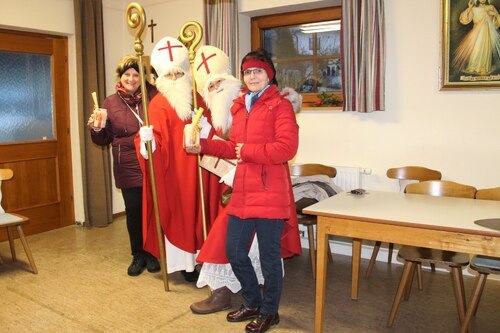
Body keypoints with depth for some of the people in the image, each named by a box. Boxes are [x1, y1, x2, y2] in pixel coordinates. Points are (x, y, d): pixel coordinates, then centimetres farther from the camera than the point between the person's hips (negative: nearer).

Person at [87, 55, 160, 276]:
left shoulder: (154, 95, 1)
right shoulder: (111, 103, 7)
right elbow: (104, 139, 11)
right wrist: (96, 128, -8)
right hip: (128, 169, 2)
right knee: (133, 212, 9)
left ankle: (153, 254, 26)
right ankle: (138, 255, 27)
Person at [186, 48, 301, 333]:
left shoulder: (280, 105, -6)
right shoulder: (239, 106, 15)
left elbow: (287, 147, -19)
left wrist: (248, 151, -14)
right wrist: (204, 146, 7)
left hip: (269, 195, -7)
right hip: (242, 194, 7)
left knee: (269, 255, 6)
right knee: (234, 251, 14)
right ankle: (252, 303, 37)